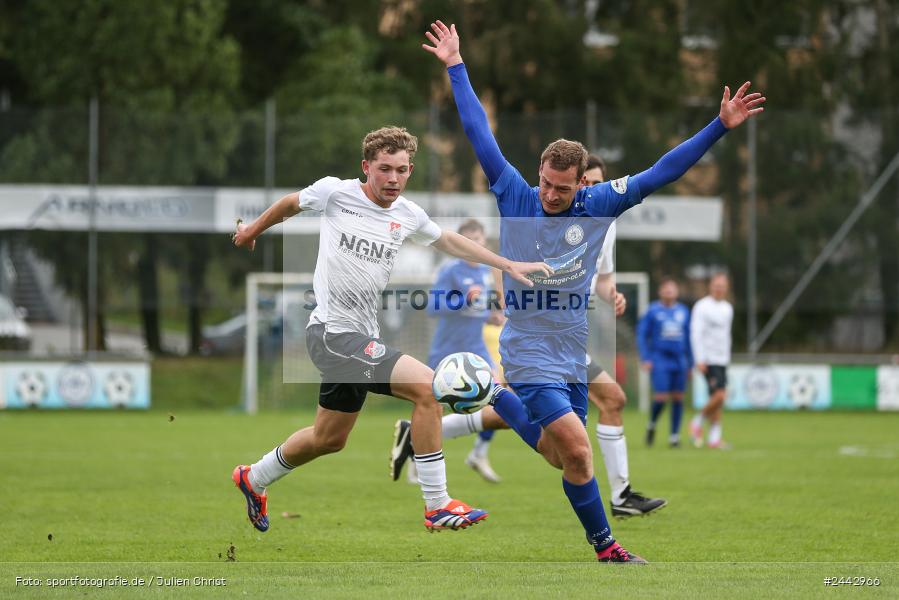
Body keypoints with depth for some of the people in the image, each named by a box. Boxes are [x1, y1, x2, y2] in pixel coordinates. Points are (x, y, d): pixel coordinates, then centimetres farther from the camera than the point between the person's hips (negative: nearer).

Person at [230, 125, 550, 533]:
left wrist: (507, 265, 18)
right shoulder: (335, 193, -10)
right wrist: (253, 230, 26)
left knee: (328, 438, 21)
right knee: (426, 385, -22)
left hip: (361, 338, 8)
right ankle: (437, 507, -17)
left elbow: (448, 240, 23)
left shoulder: (408, 216, 5)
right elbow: (291, 204, 10)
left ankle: (254, 480, 47)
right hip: (332, 332, -8)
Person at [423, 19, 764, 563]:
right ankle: (605, 546, 2)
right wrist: (456, 67, 0)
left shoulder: (597, 206, -1)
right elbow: (480, 135, -3)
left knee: (561, 456, 14)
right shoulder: (516, 198, -7)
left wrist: (720, 127, -4)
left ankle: (498, 400, 39)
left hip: (572, 359, 5)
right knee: (579, 453, -15)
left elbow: (661, 173, 0)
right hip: (528, 353, -5)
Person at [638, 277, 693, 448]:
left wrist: (690, 362, 15)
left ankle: (674, 436, 9)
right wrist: (645, 358, -9)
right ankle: (652, 425, 16)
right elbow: (642, 335, 0)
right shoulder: (653, 311, 0)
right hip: (659, 361, -4)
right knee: (661, 398, -12)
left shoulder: (683, 311, 10)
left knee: (678, 397, 1)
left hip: (679, 361, 4)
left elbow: (688, 338, 17)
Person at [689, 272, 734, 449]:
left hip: (722, 360, 7)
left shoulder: (728, 308, 15)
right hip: (709, 360, -7)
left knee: (718, 398, 4)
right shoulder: (702, 307, -7)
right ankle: (697, 422, 2)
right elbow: (695, 334, -12)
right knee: (719, 395, -18)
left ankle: (714, 438, 5)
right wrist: (700, 360, -17)